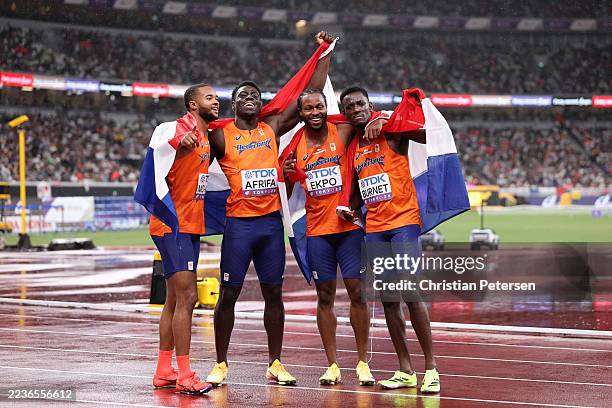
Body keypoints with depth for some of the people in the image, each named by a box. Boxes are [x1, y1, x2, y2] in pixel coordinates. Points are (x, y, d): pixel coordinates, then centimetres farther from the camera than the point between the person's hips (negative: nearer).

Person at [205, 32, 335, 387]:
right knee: (228, 295, 0)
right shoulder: (220, 136, 2)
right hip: (239, 223, -3)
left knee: (274, 293, 7)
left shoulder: (274, 128, 10)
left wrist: (325, 53, 6)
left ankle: (275, 364, 14)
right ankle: (221, 364, 10)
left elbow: (312, 94, 9)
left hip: (272, 221, 3)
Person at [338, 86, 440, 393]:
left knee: (411, 295, -12)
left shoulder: (391, 132, -4)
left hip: (403, 221, -6)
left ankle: (431, 368, -5)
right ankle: (405, 370, 10)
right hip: (374, 229, 6)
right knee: (387, 299, 4)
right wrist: (349, 208, 6)